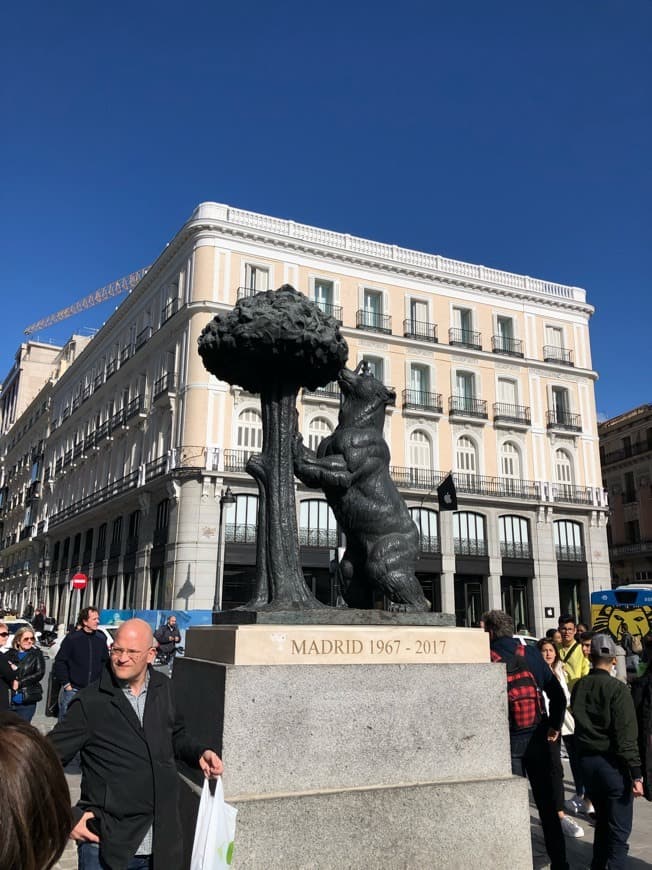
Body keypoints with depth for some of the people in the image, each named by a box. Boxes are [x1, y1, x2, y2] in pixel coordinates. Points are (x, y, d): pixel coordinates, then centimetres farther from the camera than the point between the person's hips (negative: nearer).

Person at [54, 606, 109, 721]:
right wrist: (66, 684, -7)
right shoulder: (72, 638, -7)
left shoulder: (101, 639, 4)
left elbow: (105, 662, 11)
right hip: (72, 690, -3)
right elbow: (60, 662, -6)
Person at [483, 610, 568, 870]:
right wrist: (555, 725, 15)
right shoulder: (532, 654, 0)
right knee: (546, 802, 15)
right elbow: (558, 695, 4)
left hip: (507, 741, -3)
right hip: (537, 738, 4)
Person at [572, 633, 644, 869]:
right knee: (619, 830, 2)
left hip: (586, 761, 6)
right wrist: (636, 773, -14)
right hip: (612, 762, -6)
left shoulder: (578, 687, 2)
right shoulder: (617, 689, -15)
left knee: (602, 821, 21)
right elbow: (626, 735, -17)